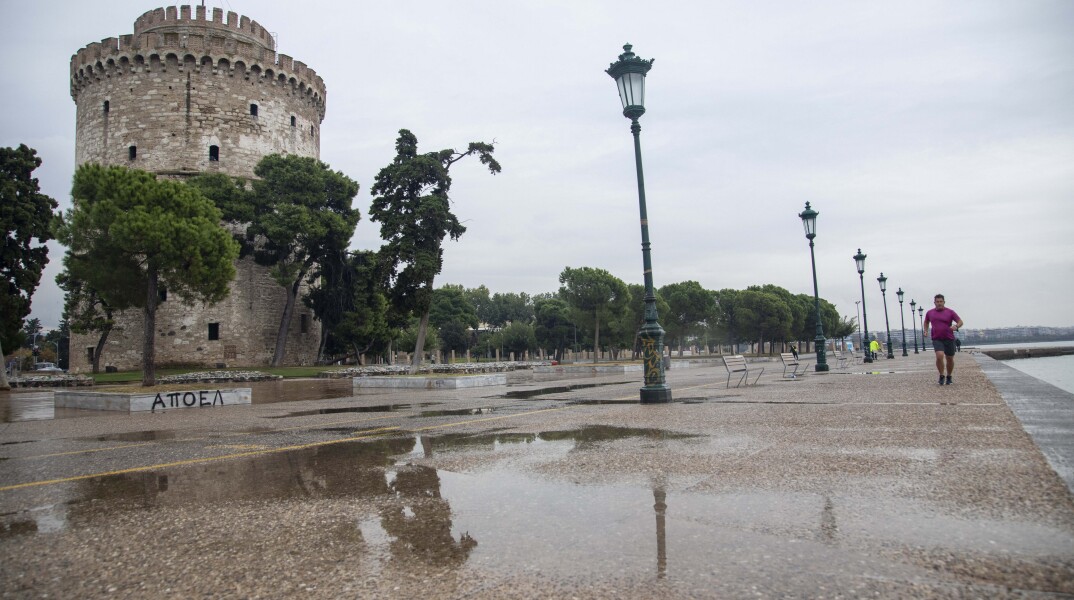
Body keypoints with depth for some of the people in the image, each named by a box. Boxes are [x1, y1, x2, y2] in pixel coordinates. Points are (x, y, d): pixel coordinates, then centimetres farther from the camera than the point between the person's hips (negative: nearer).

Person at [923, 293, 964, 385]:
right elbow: (926, 322, 26)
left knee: (950, 359, 9)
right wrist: (926, 331, 10)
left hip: (949, 339, 0)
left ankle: (949, 377, 31)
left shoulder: (950, 312, 0)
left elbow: (960, 322, -3)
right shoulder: (930, 313, 7)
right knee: (939, 356, -21)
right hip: (937, 339, 0)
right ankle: (941, 376, -5)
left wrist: (956, 326, -25)